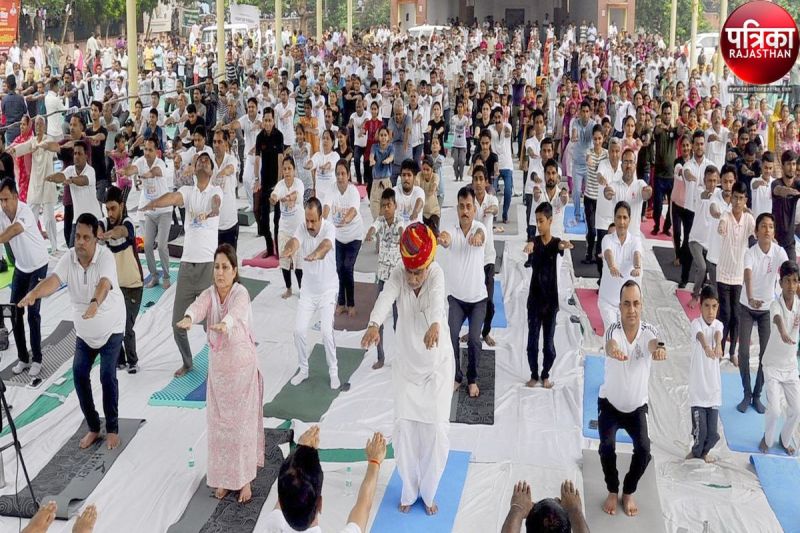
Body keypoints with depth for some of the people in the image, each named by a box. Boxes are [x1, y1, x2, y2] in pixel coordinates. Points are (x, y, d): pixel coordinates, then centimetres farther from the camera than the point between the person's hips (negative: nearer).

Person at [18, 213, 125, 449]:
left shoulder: (105, 256, -23)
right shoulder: (68, 258, -12)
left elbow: (104, 283, -43)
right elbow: (53, 280, -30)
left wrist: (95, 303, -64)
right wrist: (34, 293, -52)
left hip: (111, 328, -4)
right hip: (84, 331, 5)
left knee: (107, 375, -11)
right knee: (79, 373, -2)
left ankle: (112, 429, 6)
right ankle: (93, 427, 14)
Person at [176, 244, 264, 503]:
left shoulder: (241, 292, -17)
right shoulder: (209, 293, -5)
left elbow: (236, 311, -41)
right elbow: (199, 306, -29)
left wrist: (224, 324, -64)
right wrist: (188, 318, -53)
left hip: (243, 365, -4)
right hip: (218, 365, 4)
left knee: (243, 421, 2)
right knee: (219, 422, 11)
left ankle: (244, 479, 14)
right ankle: (224, 477, 24)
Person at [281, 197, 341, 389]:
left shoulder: (329, 228, -21)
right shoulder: (302, 228, -12)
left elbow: (326, 245, -44)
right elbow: (295, 240, -35)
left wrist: (316, 254, -68)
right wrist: (289, 249, -61)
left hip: (327, 289, -4)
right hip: (307, 290, 4)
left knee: (326, 332, -11)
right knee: (299, 330, 1)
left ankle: (334, 372, 7)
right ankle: (303, 369, 21)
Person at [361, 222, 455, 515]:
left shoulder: (436, 274, -20)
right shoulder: (398, 276, -16)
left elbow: (437, 299, -43)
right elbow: (385, 298, -37)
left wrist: (435, 324, -65)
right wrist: (374, 325, -59)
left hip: (437, 365, -2)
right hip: (406, 365, 2)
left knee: (435, 430, -2)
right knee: (404, 427, 1)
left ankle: (428, 492, 19)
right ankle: (409, 491, 21)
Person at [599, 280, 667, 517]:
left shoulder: (649, 330, -17)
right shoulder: (614, 330, -22)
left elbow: (654, 344, -42)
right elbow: (611, 345, -47)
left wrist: (660, 348, -69)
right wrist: (613, 350, -73)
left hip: (637, 406, 1)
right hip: (609, 403, -1)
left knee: (643, 449, -14)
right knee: (607, 447, -20)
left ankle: (629, 492, 13)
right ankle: (613, 492, 8)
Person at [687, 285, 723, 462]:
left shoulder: (718, 325, 2)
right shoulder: (696, 323, -8)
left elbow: (718, 335, -23)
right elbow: (700, 336, -31)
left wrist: (718, 345, -47)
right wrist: (706, 347, -55)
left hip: (713, 387, 3)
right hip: (698, 387, -3)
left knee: (713, 432, 6)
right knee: (700, 429, -2)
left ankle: (704, 451, 36)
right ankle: (696, 451, 28)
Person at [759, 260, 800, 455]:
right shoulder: (776, 305, -21)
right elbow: (778, 319, -44)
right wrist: (783, 333, -67)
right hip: (772, 365, -4)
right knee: (774, 409, -9)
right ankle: (767, 439, 20)